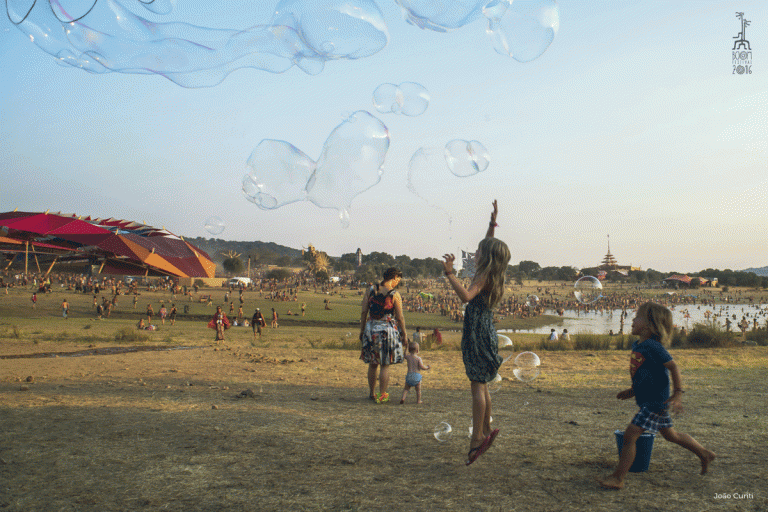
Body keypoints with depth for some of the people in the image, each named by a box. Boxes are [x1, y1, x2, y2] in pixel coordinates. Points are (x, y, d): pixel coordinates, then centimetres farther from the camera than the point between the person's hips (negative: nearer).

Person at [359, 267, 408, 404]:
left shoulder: (370, 290, 2)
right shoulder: (395, 295, -10)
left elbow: (363, 312, 3)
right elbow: (400, 317, -7)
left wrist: (362, 330, 12)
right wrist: (404, 334, 4)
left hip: (371, 328, 4)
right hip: (387, 329, -4)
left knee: (373, 363, 16)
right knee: (385, 365, 5)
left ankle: (371, 393, 28)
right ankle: (382, 396, 9)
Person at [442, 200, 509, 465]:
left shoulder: (484, 277, -15)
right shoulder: (489, 275, 10)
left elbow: (466, 296, -35)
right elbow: (488, 246, 27)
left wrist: (450, 274, -41)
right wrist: (492, 224, 25)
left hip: (479, 334, -9)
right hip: (483, 333, 9)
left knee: (478, 386, -8)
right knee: (480, 386, 16)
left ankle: (477, 437, -6)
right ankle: (486, 431, 24)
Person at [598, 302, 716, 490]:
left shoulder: (652, 346, -19)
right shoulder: (636, 345, 8)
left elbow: (673, 367, -19)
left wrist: (678, 393, -21)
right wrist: (633, 391, 19)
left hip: (655, 401, -10)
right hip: (647, 400, 10)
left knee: (630, 434, -13)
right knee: (670, 434, 24)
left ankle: (618, 478, -9)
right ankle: (705, 454, 42)